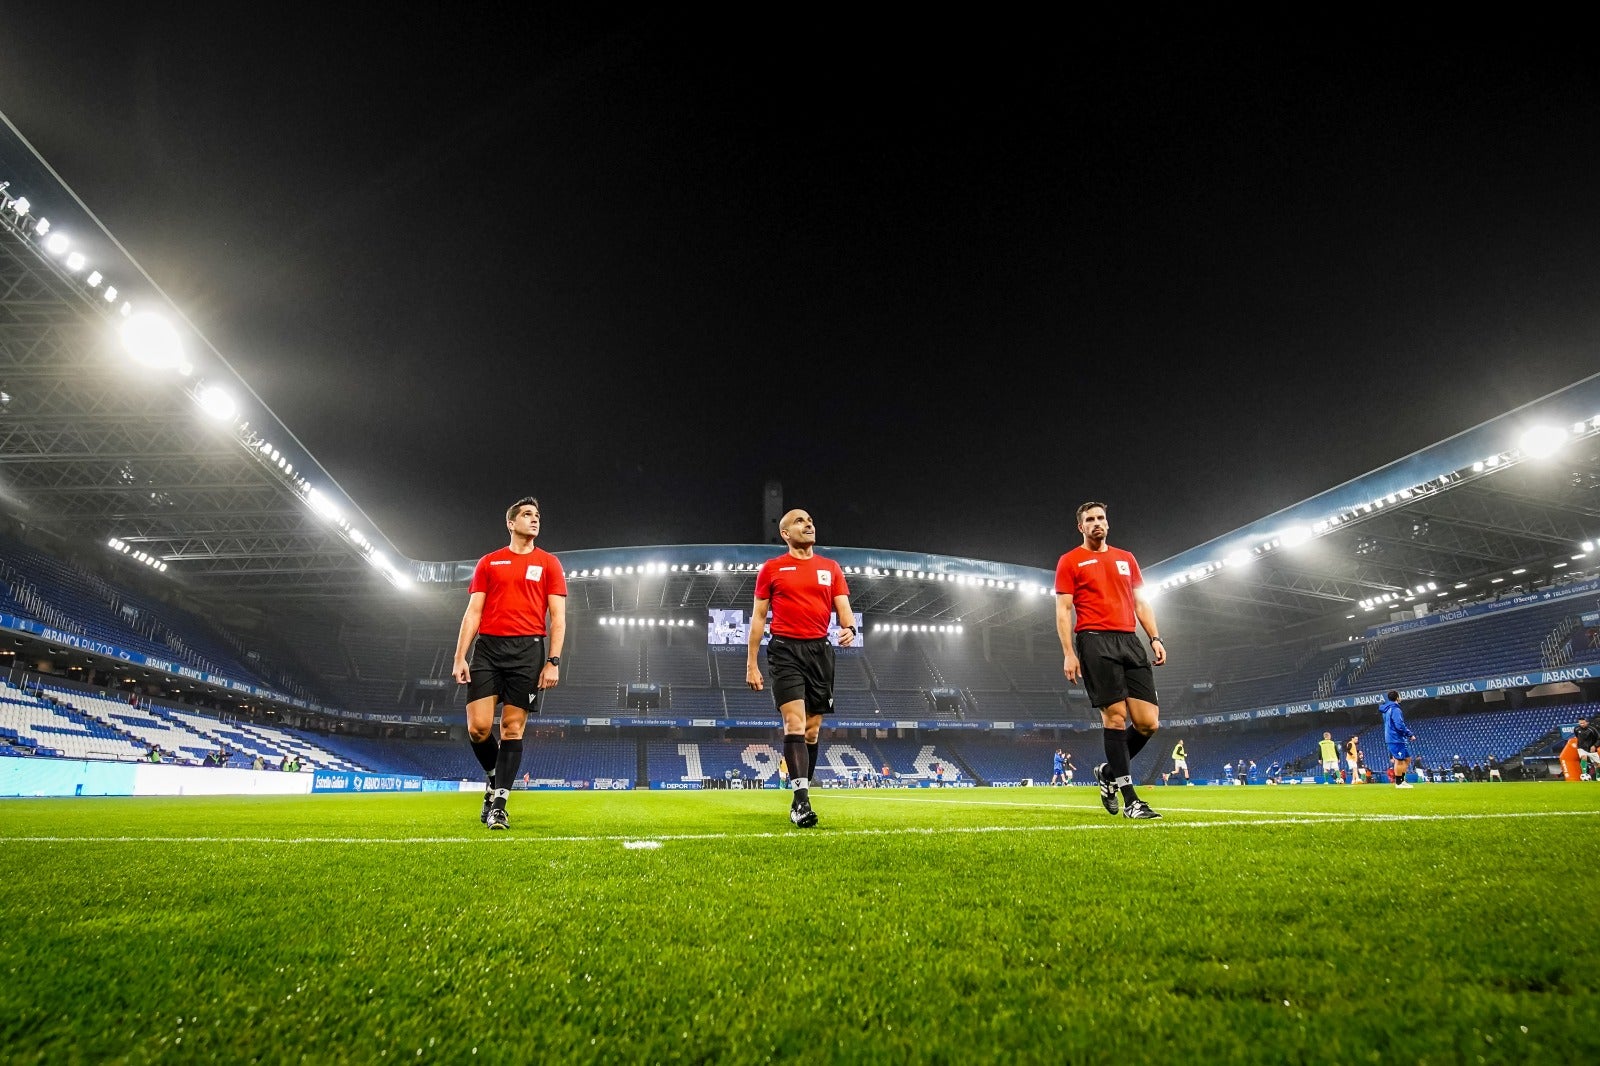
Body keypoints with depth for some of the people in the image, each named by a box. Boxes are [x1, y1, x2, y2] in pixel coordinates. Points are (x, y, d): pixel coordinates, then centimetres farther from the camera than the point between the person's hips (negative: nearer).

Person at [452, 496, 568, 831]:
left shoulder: (549, 563, 9)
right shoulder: (488, 563, 13)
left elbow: (557, 616, 4)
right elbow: (473, 613, 10)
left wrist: (553, 661, -6)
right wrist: (460, 657, 0)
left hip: (528, 650, -1)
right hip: (487, 648, 1)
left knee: (512, 728, -2)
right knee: (478, 726, -7)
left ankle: (498, 805, 5)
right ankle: (493, 776, 22)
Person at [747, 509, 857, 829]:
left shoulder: (831, 568, 12)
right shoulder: (771, 569, 5)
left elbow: (844, 609, 7)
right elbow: (758, 617, 6)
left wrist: (849, 628, -17)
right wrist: (751, 664, 3)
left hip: (820, 650, 4)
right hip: (785, 650, -3)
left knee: (812, 729, 7)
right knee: (794, 723, -16)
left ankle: (800, 799, 19)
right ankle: (801, 799, -19)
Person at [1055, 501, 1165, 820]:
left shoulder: (1126, 559, 21)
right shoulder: (1070, 561, 7)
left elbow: (1140, 603, 22)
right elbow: (1063, 610, 1)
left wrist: (1155, 638, 8)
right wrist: (1068, 653, -7)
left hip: (1129, 640, 5)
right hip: (1094, 641, -5)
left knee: (1148, 722, -3)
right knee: (1115, 715, -10)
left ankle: (1109, 772, 20)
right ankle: (1130, 800, -3)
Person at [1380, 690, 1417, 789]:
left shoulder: (1387, 709, 14)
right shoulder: (1395, 709, -16)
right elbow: (1400, 726, -22)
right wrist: (1410, 734, -12)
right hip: (1396, 739, -10)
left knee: (1407, 758, 16)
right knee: (1399, 761, -4)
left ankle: (1402, 780, 18)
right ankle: (1398, 783, 1)